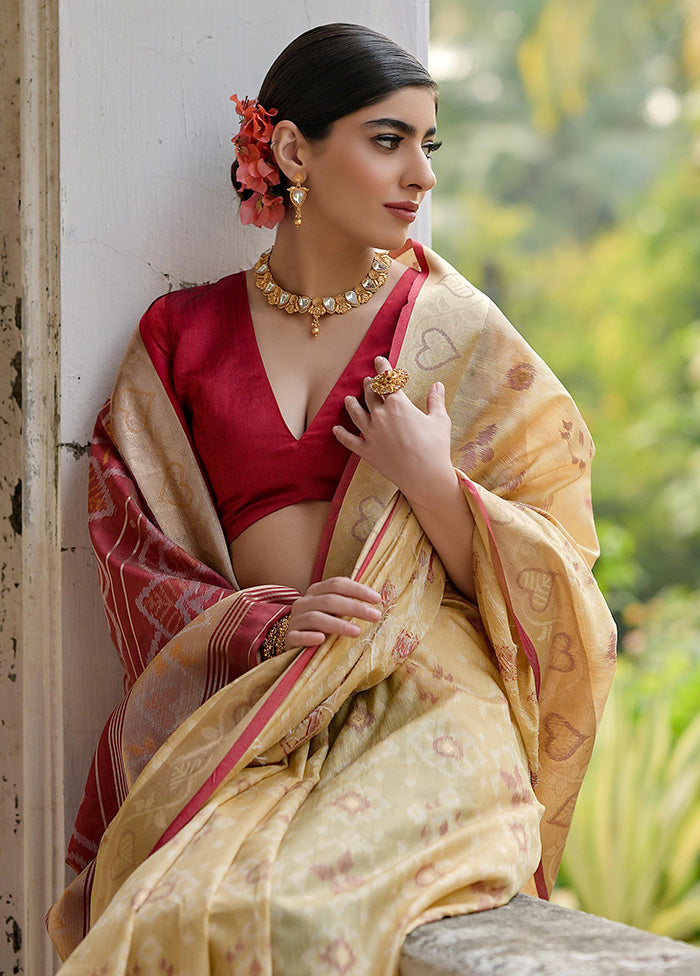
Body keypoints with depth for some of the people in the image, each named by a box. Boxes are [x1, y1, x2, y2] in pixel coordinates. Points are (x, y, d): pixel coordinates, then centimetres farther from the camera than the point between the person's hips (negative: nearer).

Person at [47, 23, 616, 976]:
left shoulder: (459, 331, 8)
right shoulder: (183, 334, 12)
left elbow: (538, 590, 8)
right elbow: (137, 553, 8)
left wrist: (429, 481, -8)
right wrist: (265, 623, -9)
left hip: (425, 708, -1)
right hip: (245, 700, 2)